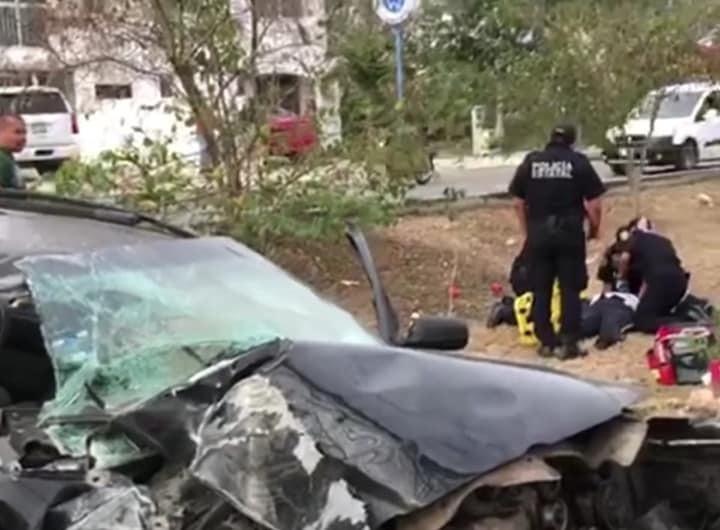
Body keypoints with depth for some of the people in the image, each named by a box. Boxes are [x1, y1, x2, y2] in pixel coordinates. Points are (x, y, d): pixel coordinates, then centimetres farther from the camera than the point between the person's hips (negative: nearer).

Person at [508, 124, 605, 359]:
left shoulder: (530, 161, 6)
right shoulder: (579, 162, -1)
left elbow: (518, 202, 8)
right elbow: (594, 204, -5)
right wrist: (594, 229, 11)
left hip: (538, 233, 2)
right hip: (569, 232, -2)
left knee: (540, 290, 9)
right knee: (570, 289, 4)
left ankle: (546, 342, 12)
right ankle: (569, 342, 1)